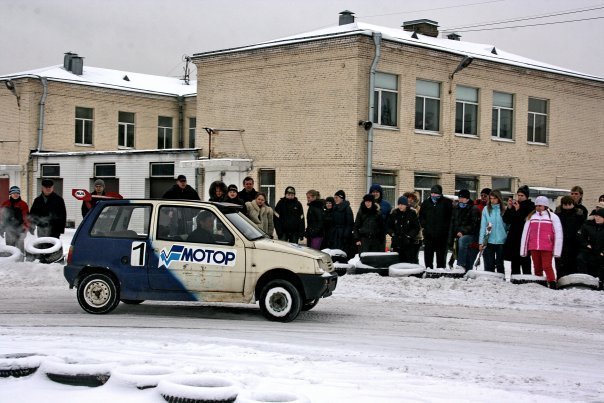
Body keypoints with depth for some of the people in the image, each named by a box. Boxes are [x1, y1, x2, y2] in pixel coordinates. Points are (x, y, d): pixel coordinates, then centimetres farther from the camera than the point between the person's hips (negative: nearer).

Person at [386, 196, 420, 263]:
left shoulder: (412, 214, -1)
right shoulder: (394, 214, 7)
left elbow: (416, 228, 0)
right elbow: (388, 226, 10)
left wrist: (409, 236, -12)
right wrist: (393, 234, -6)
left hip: (409, 243, -2)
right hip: (396, 243, 2)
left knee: (410, 262, -6)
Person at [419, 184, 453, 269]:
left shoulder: (446, 202, 0)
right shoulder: (426, 203, 10)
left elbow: (451, 217, -1)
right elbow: (421, 215, 18)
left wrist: (445, 227, -8)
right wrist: (423, 224, 4)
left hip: (442, 233, -3)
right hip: (428, 233, 3)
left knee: (441, 253, 2)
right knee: (428, 252, 5)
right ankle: (428, 268, 12)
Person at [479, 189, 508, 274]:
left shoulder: (504, 210, 1)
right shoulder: (486, 209, 2)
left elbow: (508, 225, 4)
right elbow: (483, 226, 0)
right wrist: (481, 241, -6)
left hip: (501, 241, 0)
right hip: (488, 241, 0)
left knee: (499, 264, 9)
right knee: (489, 264, 0)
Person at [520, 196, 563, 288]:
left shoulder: (553, 217, 3)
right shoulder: (531, 217, 13)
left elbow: (558, 234, 0)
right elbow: (525, 233, 14)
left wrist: (557, 250, -7)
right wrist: (523, 250, 10)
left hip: (547, 247, -4)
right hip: (533, 247, 4)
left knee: (547, 266, -11)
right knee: (537, 267, 8)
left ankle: (552, 283, -3)